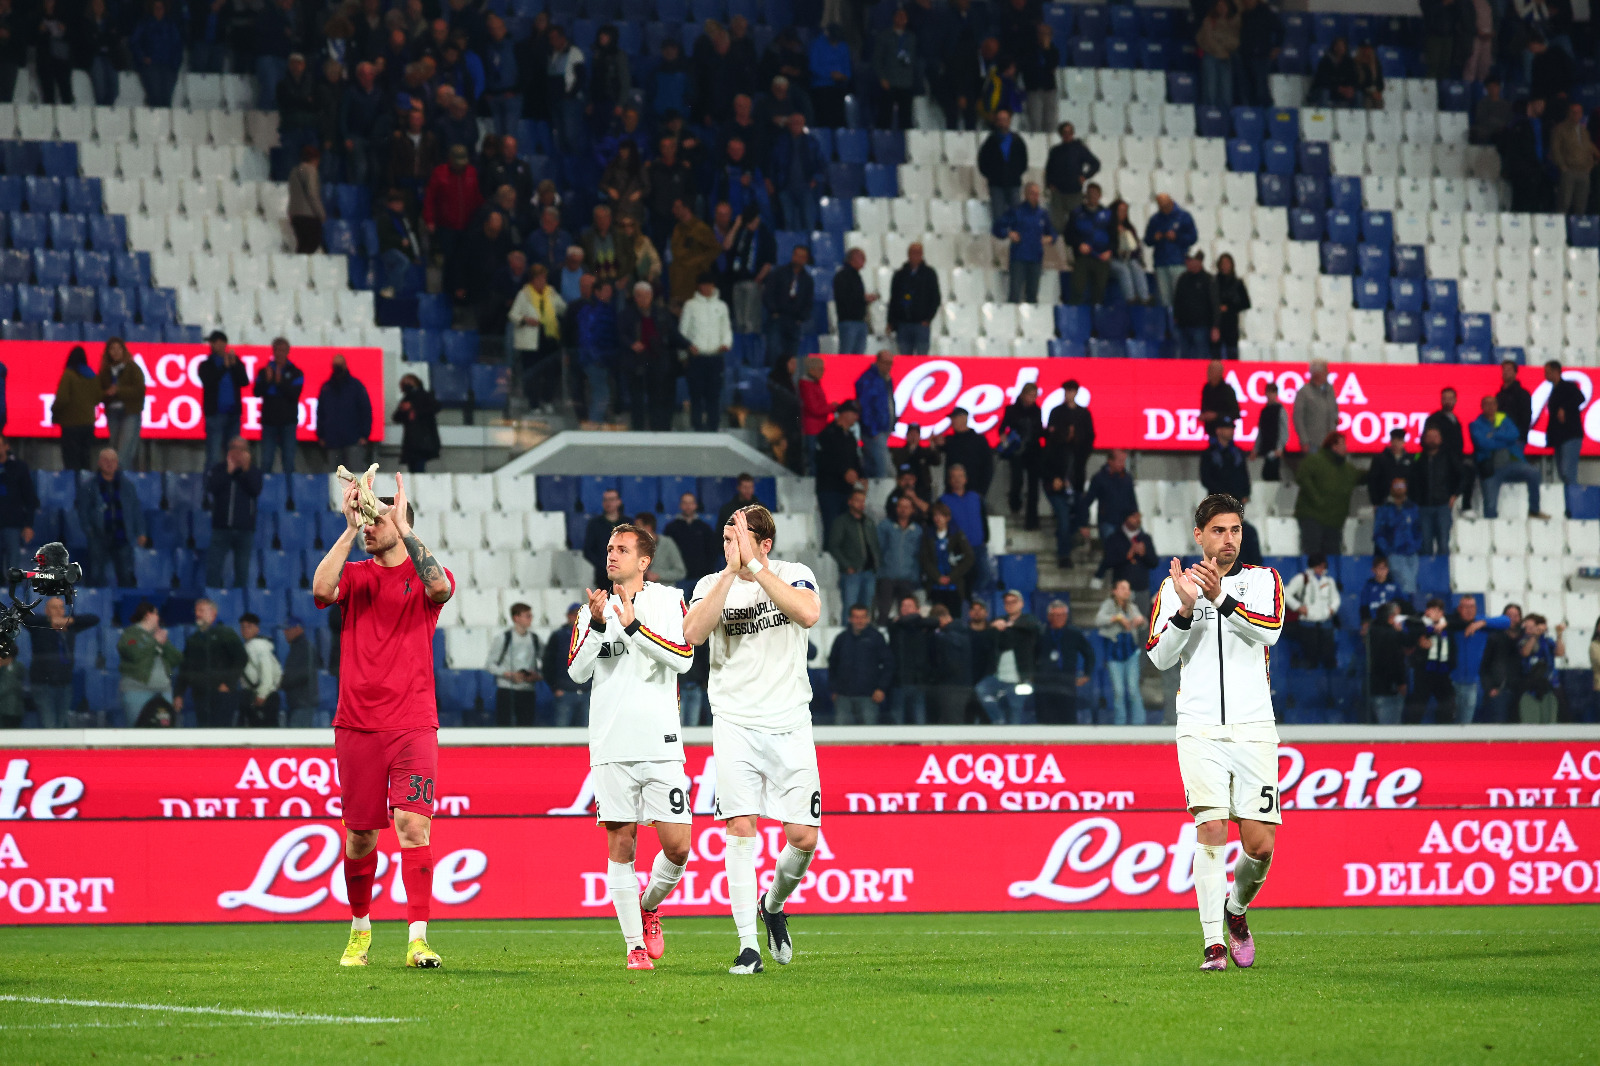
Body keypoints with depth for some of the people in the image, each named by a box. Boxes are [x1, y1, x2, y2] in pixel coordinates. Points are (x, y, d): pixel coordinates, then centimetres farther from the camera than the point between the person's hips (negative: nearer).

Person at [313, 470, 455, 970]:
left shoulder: (424, 575, 5)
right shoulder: (355, 576, 9)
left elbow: (440, 587, -20)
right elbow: (321, 588, -13)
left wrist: (404, 528, -22)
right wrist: (349, 529, -18)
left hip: (413, 724, -2)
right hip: (357, 724, 2)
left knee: (413, 823, -14)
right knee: (360, 833, 7)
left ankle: (418, 937, -17)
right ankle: (359, 928, 27)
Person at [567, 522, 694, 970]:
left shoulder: (669, 600, 6)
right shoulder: (595, 606, 11)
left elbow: (684, 659, -8)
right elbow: (577, 671, 0)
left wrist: (633, 625, -16)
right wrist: (598, 624, -14)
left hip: (661, 743, -1)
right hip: (611, 747, 1)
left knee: (677, 847, -5)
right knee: (621, 846, -2)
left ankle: (649, 907, 23)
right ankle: (635, 943, 6)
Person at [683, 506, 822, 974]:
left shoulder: (794, 575, 1)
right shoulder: (712, 584, 3)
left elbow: (809, 613, -21)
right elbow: (692, 633, -17)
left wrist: (754, 568, -22)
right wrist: (731, 571, -21)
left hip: (790, 724, 0)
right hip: (734, 722, 0)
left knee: (803, 837, -2)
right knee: (741, 829, -12)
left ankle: (773, 905, 28)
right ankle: (748, 945, -9)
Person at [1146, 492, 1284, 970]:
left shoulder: (1262, 578, 9)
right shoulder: (1174, 585, 9)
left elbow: (1270, 629, -10)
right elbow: (1159, 656, 0)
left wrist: (1221, 598, -22)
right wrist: (1185, 609, -15)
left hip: (1253, 728, 1)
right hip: (1199, 729, -1)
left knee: (1259, 845, -3)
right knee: (1211, 829, -17)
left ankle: (1237, 910, 27)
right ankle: (1214, 944, -15)